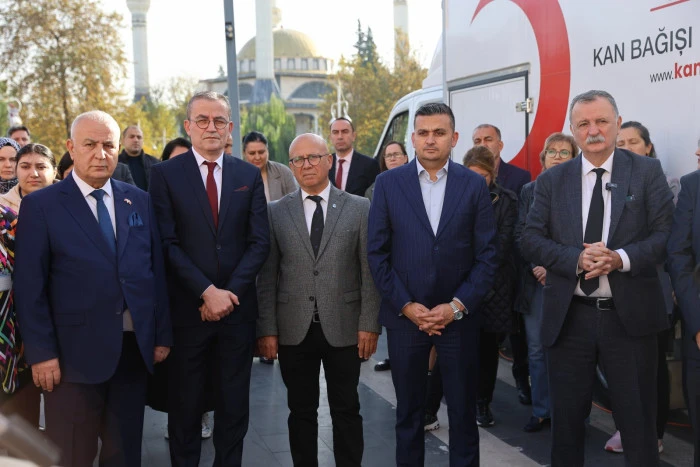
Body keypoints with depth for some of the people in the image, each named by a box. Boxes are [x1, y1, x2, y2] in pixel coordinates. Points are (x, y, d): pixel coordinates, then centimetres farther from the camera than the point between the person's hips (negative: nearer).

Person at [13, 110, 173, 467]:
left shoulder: (139, 201, 9)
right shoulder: (41, 205, -3)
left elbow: (156, 271, 9)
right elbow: (29, 288, -6)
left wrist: (162, 335, 6)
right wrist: (41, 353, -10)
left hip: (135, 348, 4)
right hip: (75, 352, -3)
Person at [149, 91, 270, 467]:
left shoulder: (249, 175, 6)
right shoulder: (165, 174, -1)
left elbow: (259, 242, 1)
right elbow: (168, 244, -8)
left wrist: (230, 292, -11)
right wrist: (207, 292, -16)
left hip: (237, 306, 2)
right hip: (187, 308, -2)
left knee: (234, 405, 12)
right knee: (185, 405, 10)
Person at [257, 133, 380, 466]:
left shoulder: (359, 208, 2)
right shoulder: (276, 212, 5)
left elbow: (369, 271, 0)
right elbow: (267, 275, 2)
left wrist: (369, 324, -6)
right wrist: (267, 329, -3)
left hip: (343, 327, -1)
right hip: (294, 329, 1)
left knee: (346, 410, 9)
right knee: (301, 411, 11)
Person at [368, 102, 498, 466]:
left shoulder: (474, 185, 1)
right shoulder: (388, 183, 0)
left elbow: (486, 255, -1)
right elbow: (376, 253, -2)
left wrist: (456, 306, -10)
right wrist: (406, 306, -8)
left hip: (458, 315, 0)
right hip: (404, 315, 0)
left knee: (463, 411, 10)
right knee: (408, 411, 12)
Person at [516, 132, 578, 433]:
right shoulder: (529, 191, 11)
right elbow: (519, 234, 7)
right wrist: (536, 266, -6)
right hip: (535, 280, 3)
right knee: (537, 349, 7)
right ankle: (541, 411, 18)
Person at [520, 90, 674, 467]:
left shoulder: (647, 172, 1)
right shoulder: (551, 180, 6)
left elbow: (666, 234, -4)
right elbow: (530, 240, 0)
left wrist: (620, 258, -21)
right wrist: (576, 259, -16)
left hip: (629, 315, -1)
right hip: (568, 317, 2)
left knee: (638, 421, 9)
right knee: (566, 418, 14)